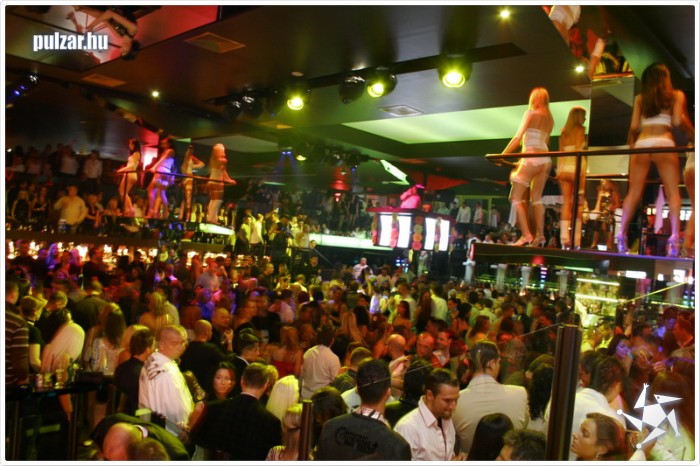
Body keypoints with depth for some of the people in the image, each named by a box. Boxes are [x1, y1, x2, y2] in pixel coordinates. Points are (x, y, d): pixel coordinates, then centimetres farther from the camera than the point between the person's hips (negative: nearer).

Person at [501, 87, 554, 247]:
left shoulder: (531, 113, -3)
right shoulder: (549, 119, 17)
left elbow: (518, 137, -9)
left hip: (532, 159, -7)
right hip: (545, 159, 7)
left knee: (516, 197, -4)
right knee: (536, 198, 12)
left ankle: (526, 235, -13)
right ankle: (540, 235, 5)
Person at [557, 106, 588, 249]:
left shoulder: (564, 132, 17)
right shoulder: (580, 129, 1)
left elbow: (560, 153, 12)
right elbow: (579, 150, -8)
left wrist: (558, 171, 12)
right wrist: (583, 173, -10)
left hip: (563, 169, 5)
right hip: (576, 168, -5)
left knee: (566, 203, 1)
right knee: (578, 204, -2)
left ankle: (564, 239, -7)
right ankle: (576, 240, -6)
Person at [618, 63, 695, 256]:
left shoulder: (640, 98, 17)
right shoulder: (677, 95, 12)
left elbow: (633, 126, 10)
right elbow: (678, 120, -1)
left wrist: (630, 145, 23)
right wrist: (692, 134, 15)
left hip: (641, 144, 2)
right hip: (664, 143, -2)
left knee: (633, 193, 4)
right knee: (673, 192, -1)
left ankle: (621, 236, -2)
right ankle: (674, 237, -15)